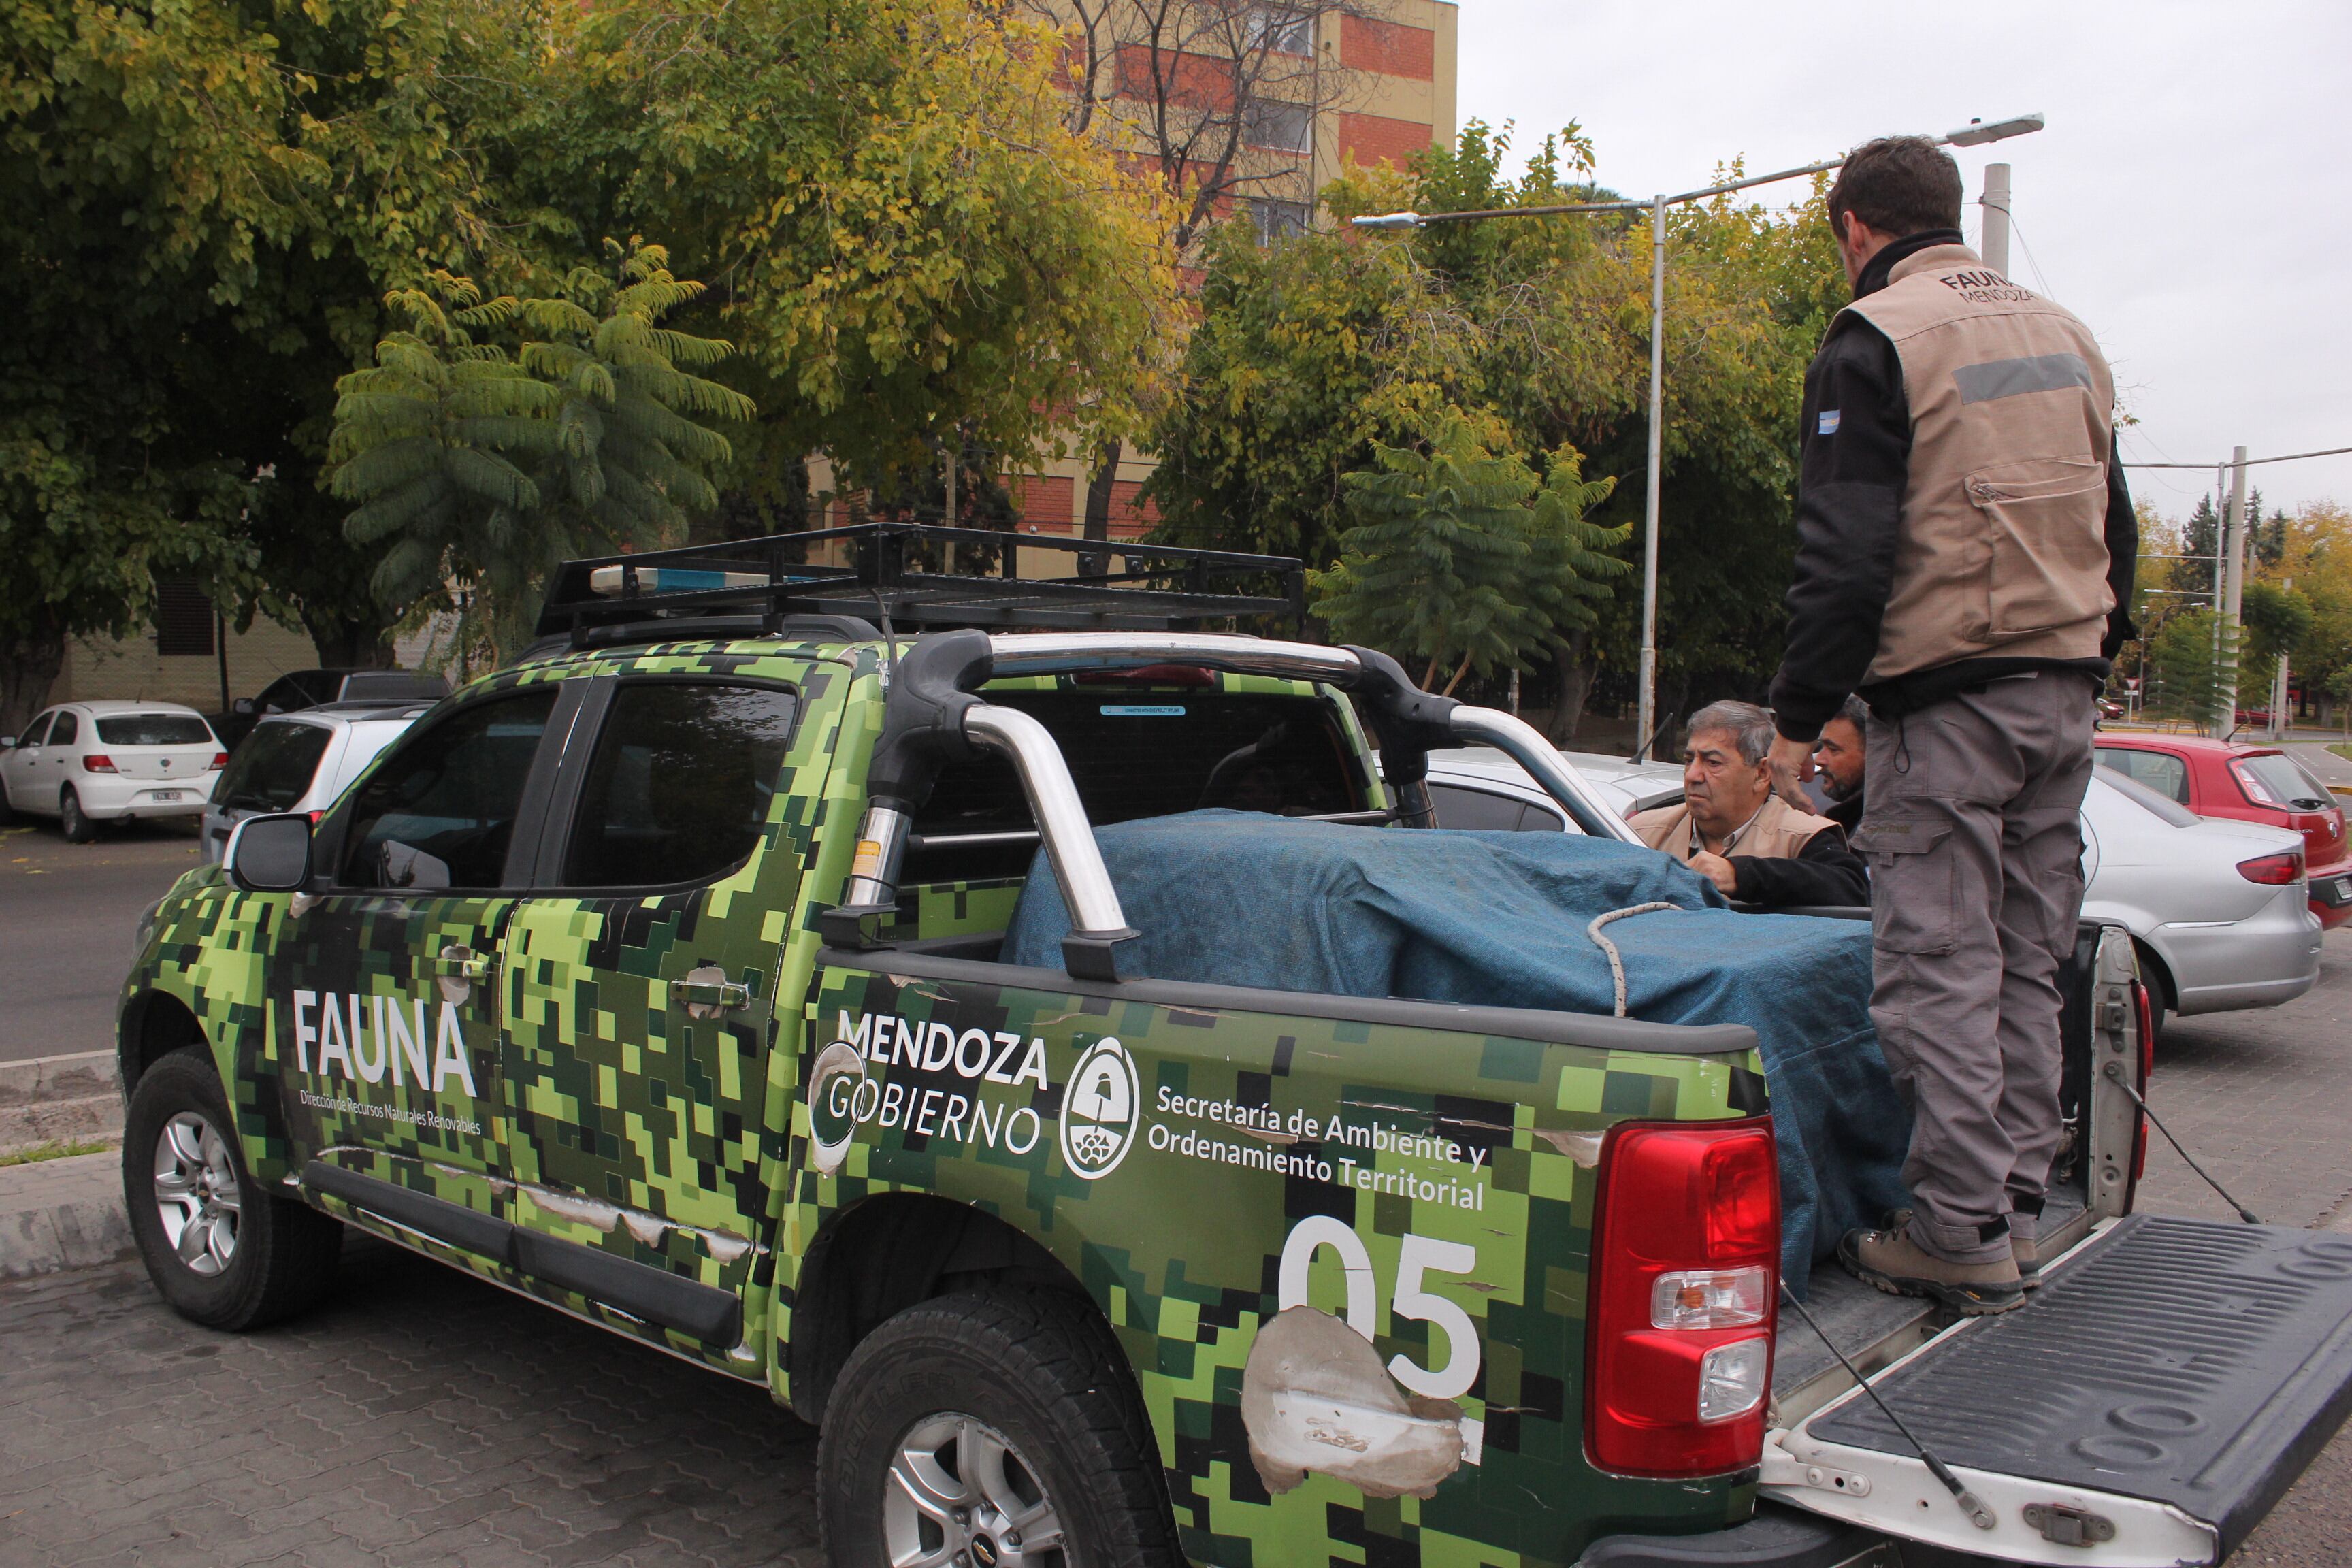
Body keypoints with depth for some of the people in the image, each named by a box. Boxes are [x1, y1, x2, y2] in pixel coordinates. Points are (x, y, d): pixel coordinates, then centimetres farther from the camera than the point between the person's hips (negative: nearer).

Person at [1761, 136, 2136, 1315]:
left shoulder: (1877, 338, -5)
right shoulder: (2063, 334, 19)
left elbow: (1845, 553, -13)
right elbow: (2111, 528, 21)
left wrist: (1800, 716, -8)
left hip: (1945, 701, -7)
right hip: (2064, 697, 8)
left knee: (1940, 969, -4)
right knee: (2028, 965, 11)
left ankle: (1961, 1231, -2)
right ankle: (2014, 1208, 16)